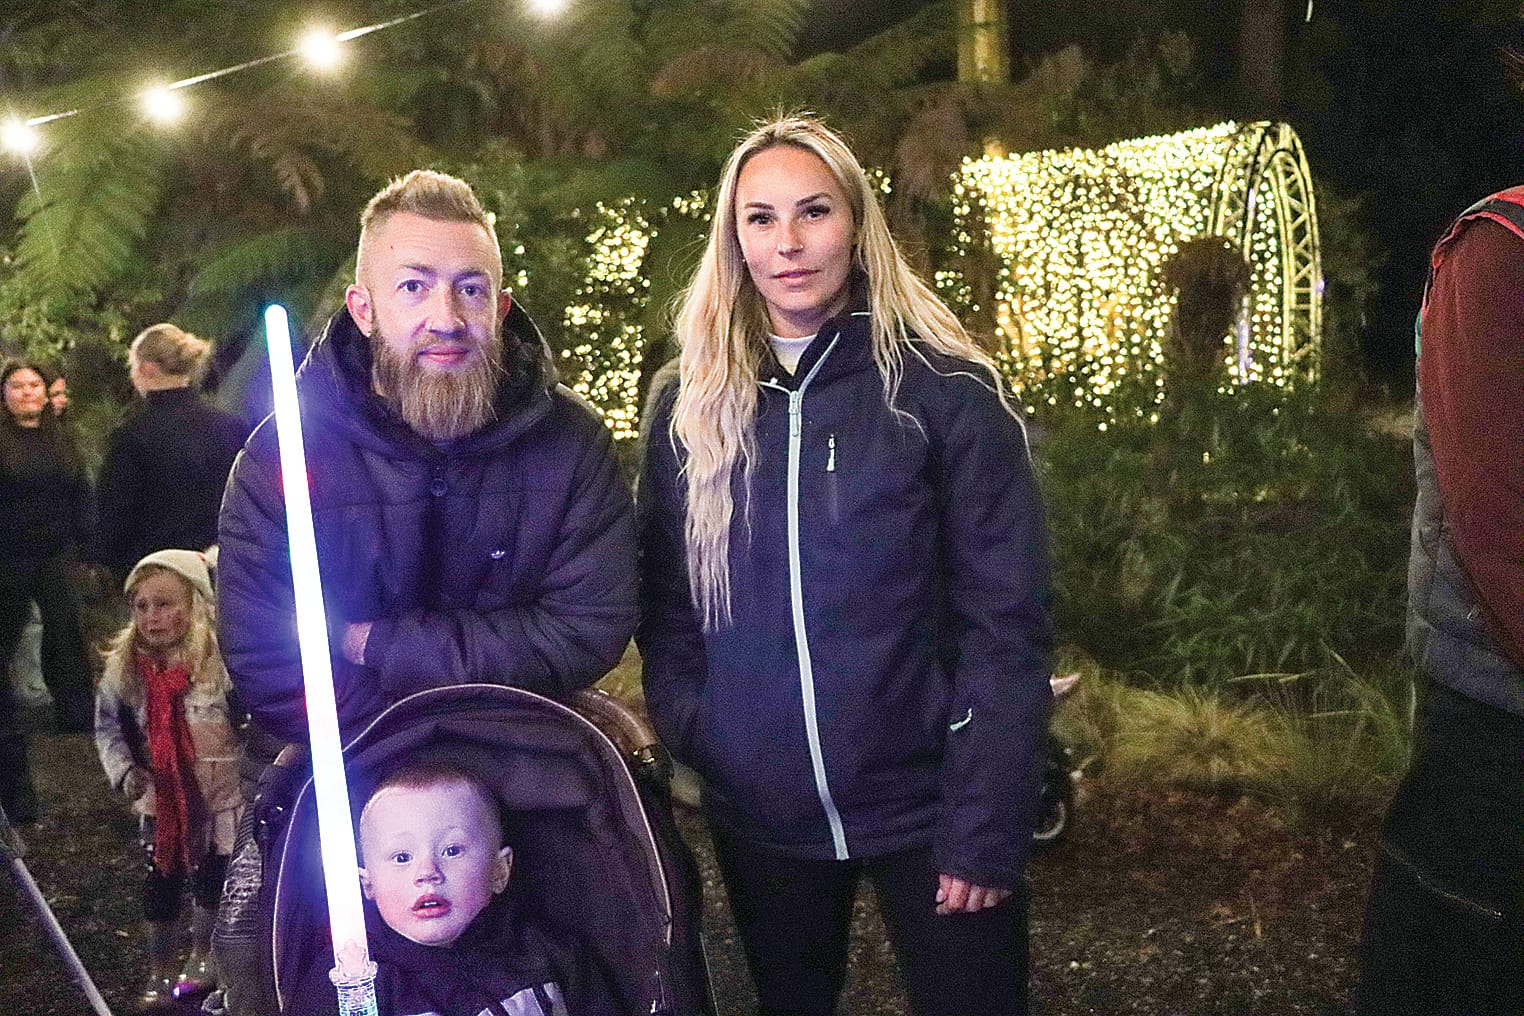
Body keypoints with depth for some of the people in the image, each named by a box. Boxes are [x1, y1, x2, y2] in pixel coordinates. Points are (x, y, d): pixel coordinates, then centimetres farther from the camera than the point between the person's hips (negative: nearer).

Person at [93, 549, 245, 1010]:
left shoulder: (222, 659, -17)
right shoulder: (124, 669, -5)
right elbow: (109, 726, 7)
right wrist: (124, 770, -7)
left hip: (220, 794, -3)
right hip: (161, 796, 3)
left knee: (211, 876, 9)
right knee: (161, 881, 11)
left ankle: (201, 956, 33)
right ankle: (159, 972, 27)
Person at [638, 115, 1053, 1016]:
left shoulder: (943, 391, -8)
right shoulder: (691, 405, 3)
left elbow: (1005, 625, -10)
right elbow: (666, 604, 8)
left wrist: (987, 827, -13)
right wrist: (687, 731, -5)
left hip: (926, 808, -3)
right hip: (757, 812, 4)